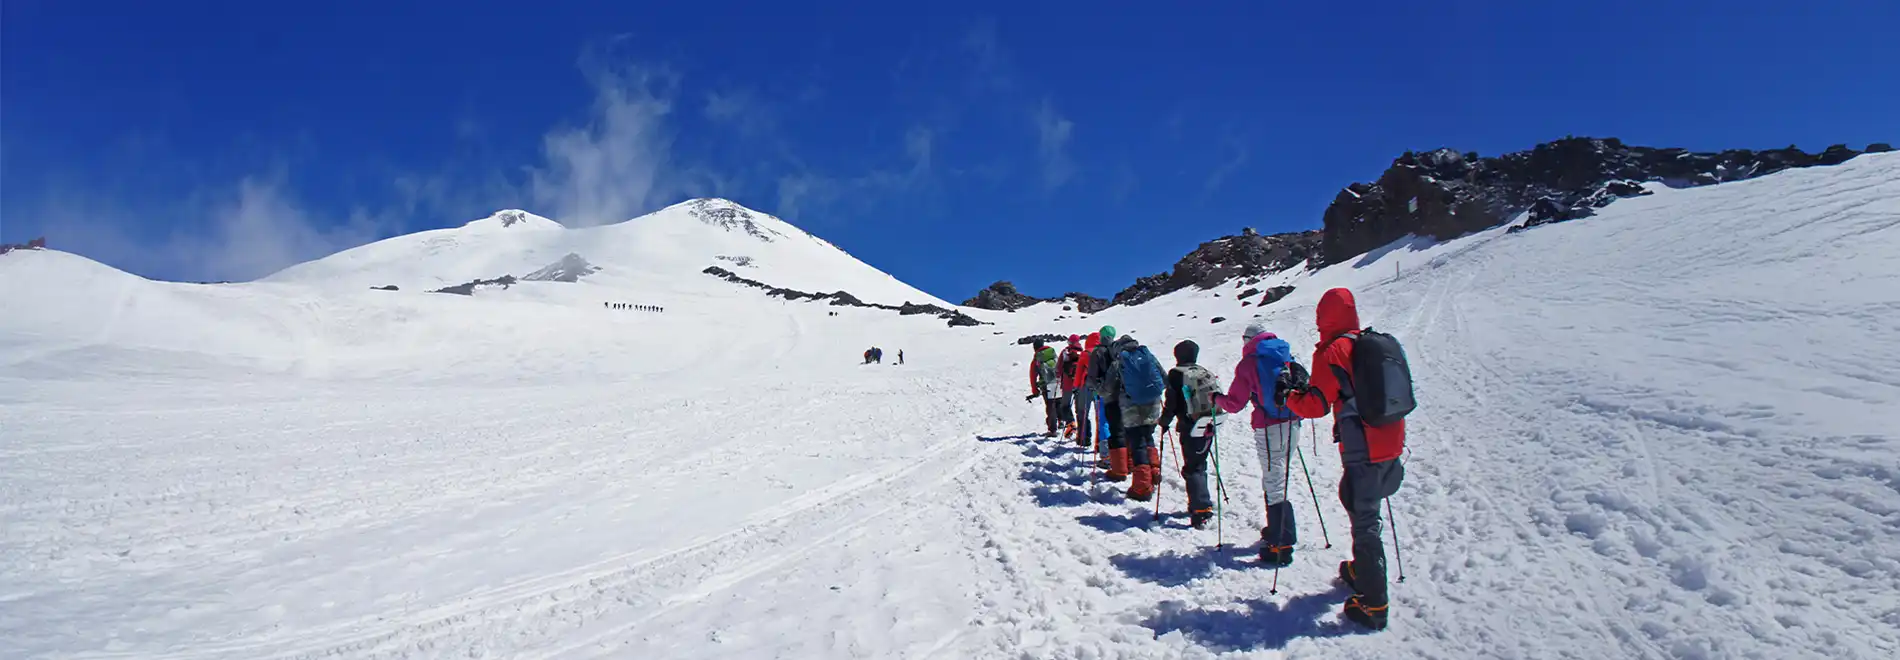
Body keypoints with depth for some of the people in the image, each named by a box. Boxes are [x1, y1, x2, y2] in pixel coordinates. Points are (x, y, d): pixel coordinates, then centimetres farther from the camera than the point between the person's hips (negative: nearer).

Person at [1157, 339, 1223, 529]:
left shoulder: (1176, 374, -7)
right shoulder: (1205, 373, 10)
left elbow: (1172, 403, -9)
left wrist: (1164, 421, 6)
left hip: (1190, 428, -6)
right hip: (1209, 426, 6)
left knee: (1192, 469, -5)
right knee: (1199, 465, 20)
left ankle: (1202, 510, -14)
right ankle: (1199, 503, 28)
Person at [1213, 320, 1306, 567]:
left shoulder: (1249, 363, -7)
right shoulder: (1286, 355, 7)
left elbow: (1234, 404, -5)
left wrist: (1217, 399, 14)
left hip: (1268, 428, -6)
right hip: (1292, 424, 6)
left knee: (1274, 483, -3)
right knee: (1281, 477, 20)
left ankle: (1282, 544, -2)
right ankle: (1277, 529, 32)